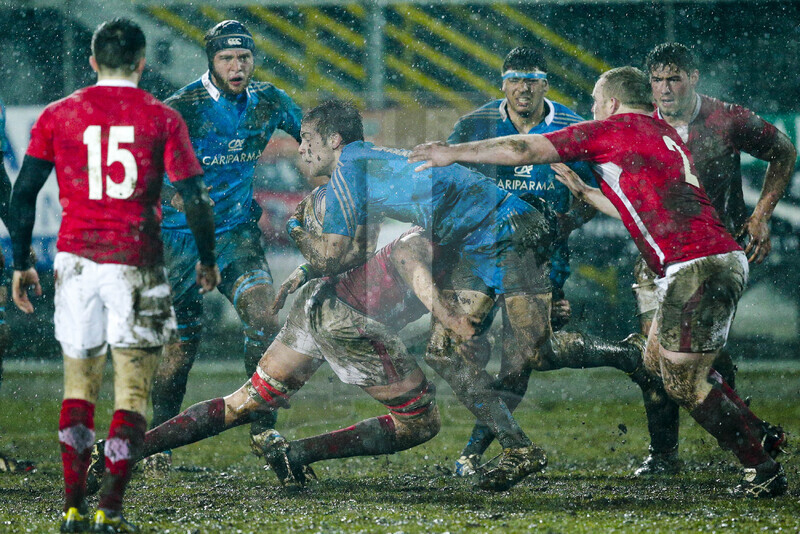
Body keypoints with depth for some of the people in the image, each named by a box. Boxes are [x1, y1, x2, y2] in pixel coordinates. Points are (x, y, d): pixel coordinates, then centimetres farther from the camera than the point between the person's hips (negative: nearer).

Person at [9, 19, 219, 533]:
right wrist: (207, 259, 11)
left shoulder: (57, 116, 4)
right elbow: (196, 197, -3)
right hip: (136, 264, -2)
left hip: (76, 259, 2)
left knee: (79, 383, 14)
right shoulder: (162, 118, -1)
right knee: (133, 390, 3)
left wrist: (21, 264, 12)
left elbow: (24, 193, 4)